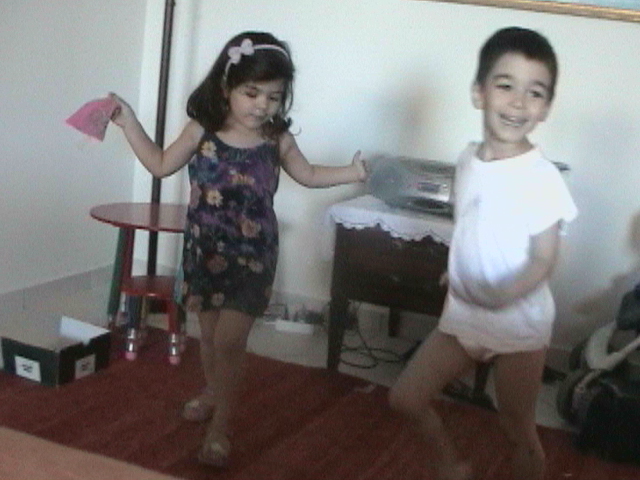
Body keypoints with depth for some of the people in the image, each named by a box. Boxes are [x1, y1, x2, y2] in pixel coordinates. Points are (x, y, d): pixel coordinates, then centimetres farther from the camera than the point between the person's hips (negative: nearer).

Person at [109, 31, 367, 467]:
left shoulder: (277, 140, -7)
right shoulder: (203, 131, -8)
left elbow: (308, 175, 12)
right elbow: (162, 165, 5)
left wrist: (352, 173, 0)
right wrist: (129, 123, 0)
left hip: (252, 256, -2)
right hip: (204, 250, 2)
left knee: (229, 340, -7)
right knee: (210, 333, 18)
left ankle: (220, 426, 6)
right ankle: (213, 393, 45)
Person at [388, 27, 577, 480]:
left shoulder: (542, 177, -20)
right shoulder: (468, 159, 0)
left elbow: (543, 261, -19)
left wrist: (500, 297, -34)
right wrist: (456, 276, 13)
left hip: (519, 325, -6)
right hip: (462, 314, 6)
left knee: (519, 431, 8)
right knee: (406, 397, 12)